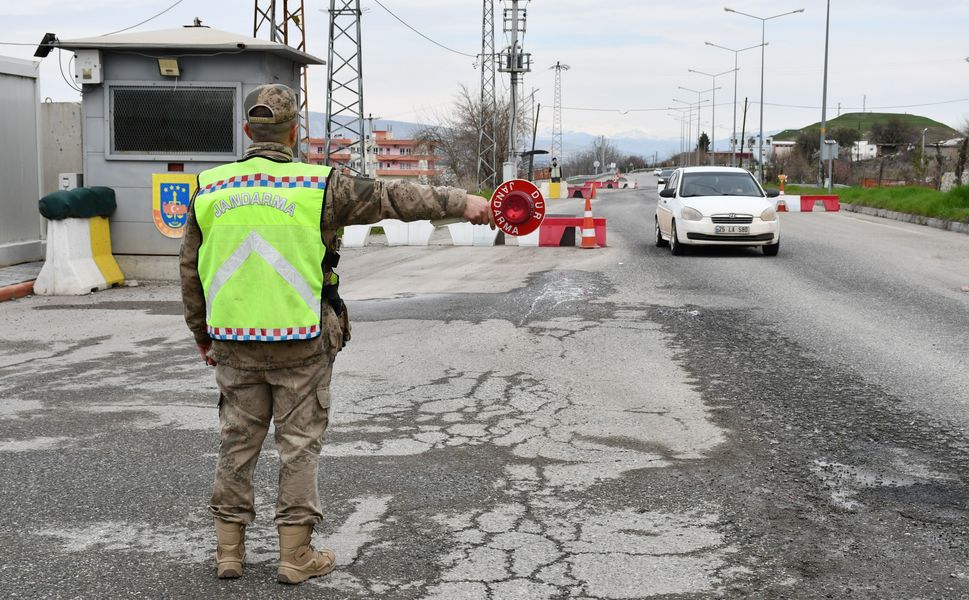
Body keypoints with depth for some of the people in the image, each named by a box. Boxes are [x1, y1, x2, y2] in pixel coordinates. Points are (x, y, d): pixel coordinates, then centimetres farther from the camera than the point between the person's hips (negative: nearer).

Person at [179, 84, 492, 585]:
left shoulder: (209, 191, 3)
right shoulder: (317, 187, -8)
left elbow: (190, 271, 10)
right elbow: (392, 198, -6)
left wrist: (202, 335, 20)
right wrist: (462, 202, -1)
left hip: (234, 342, 3)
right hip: (300, 344, -3)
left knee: (237, 442, 14)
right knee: (299, 444, 8)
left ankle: (229, 549, 21)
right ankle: (295, 554, 13)